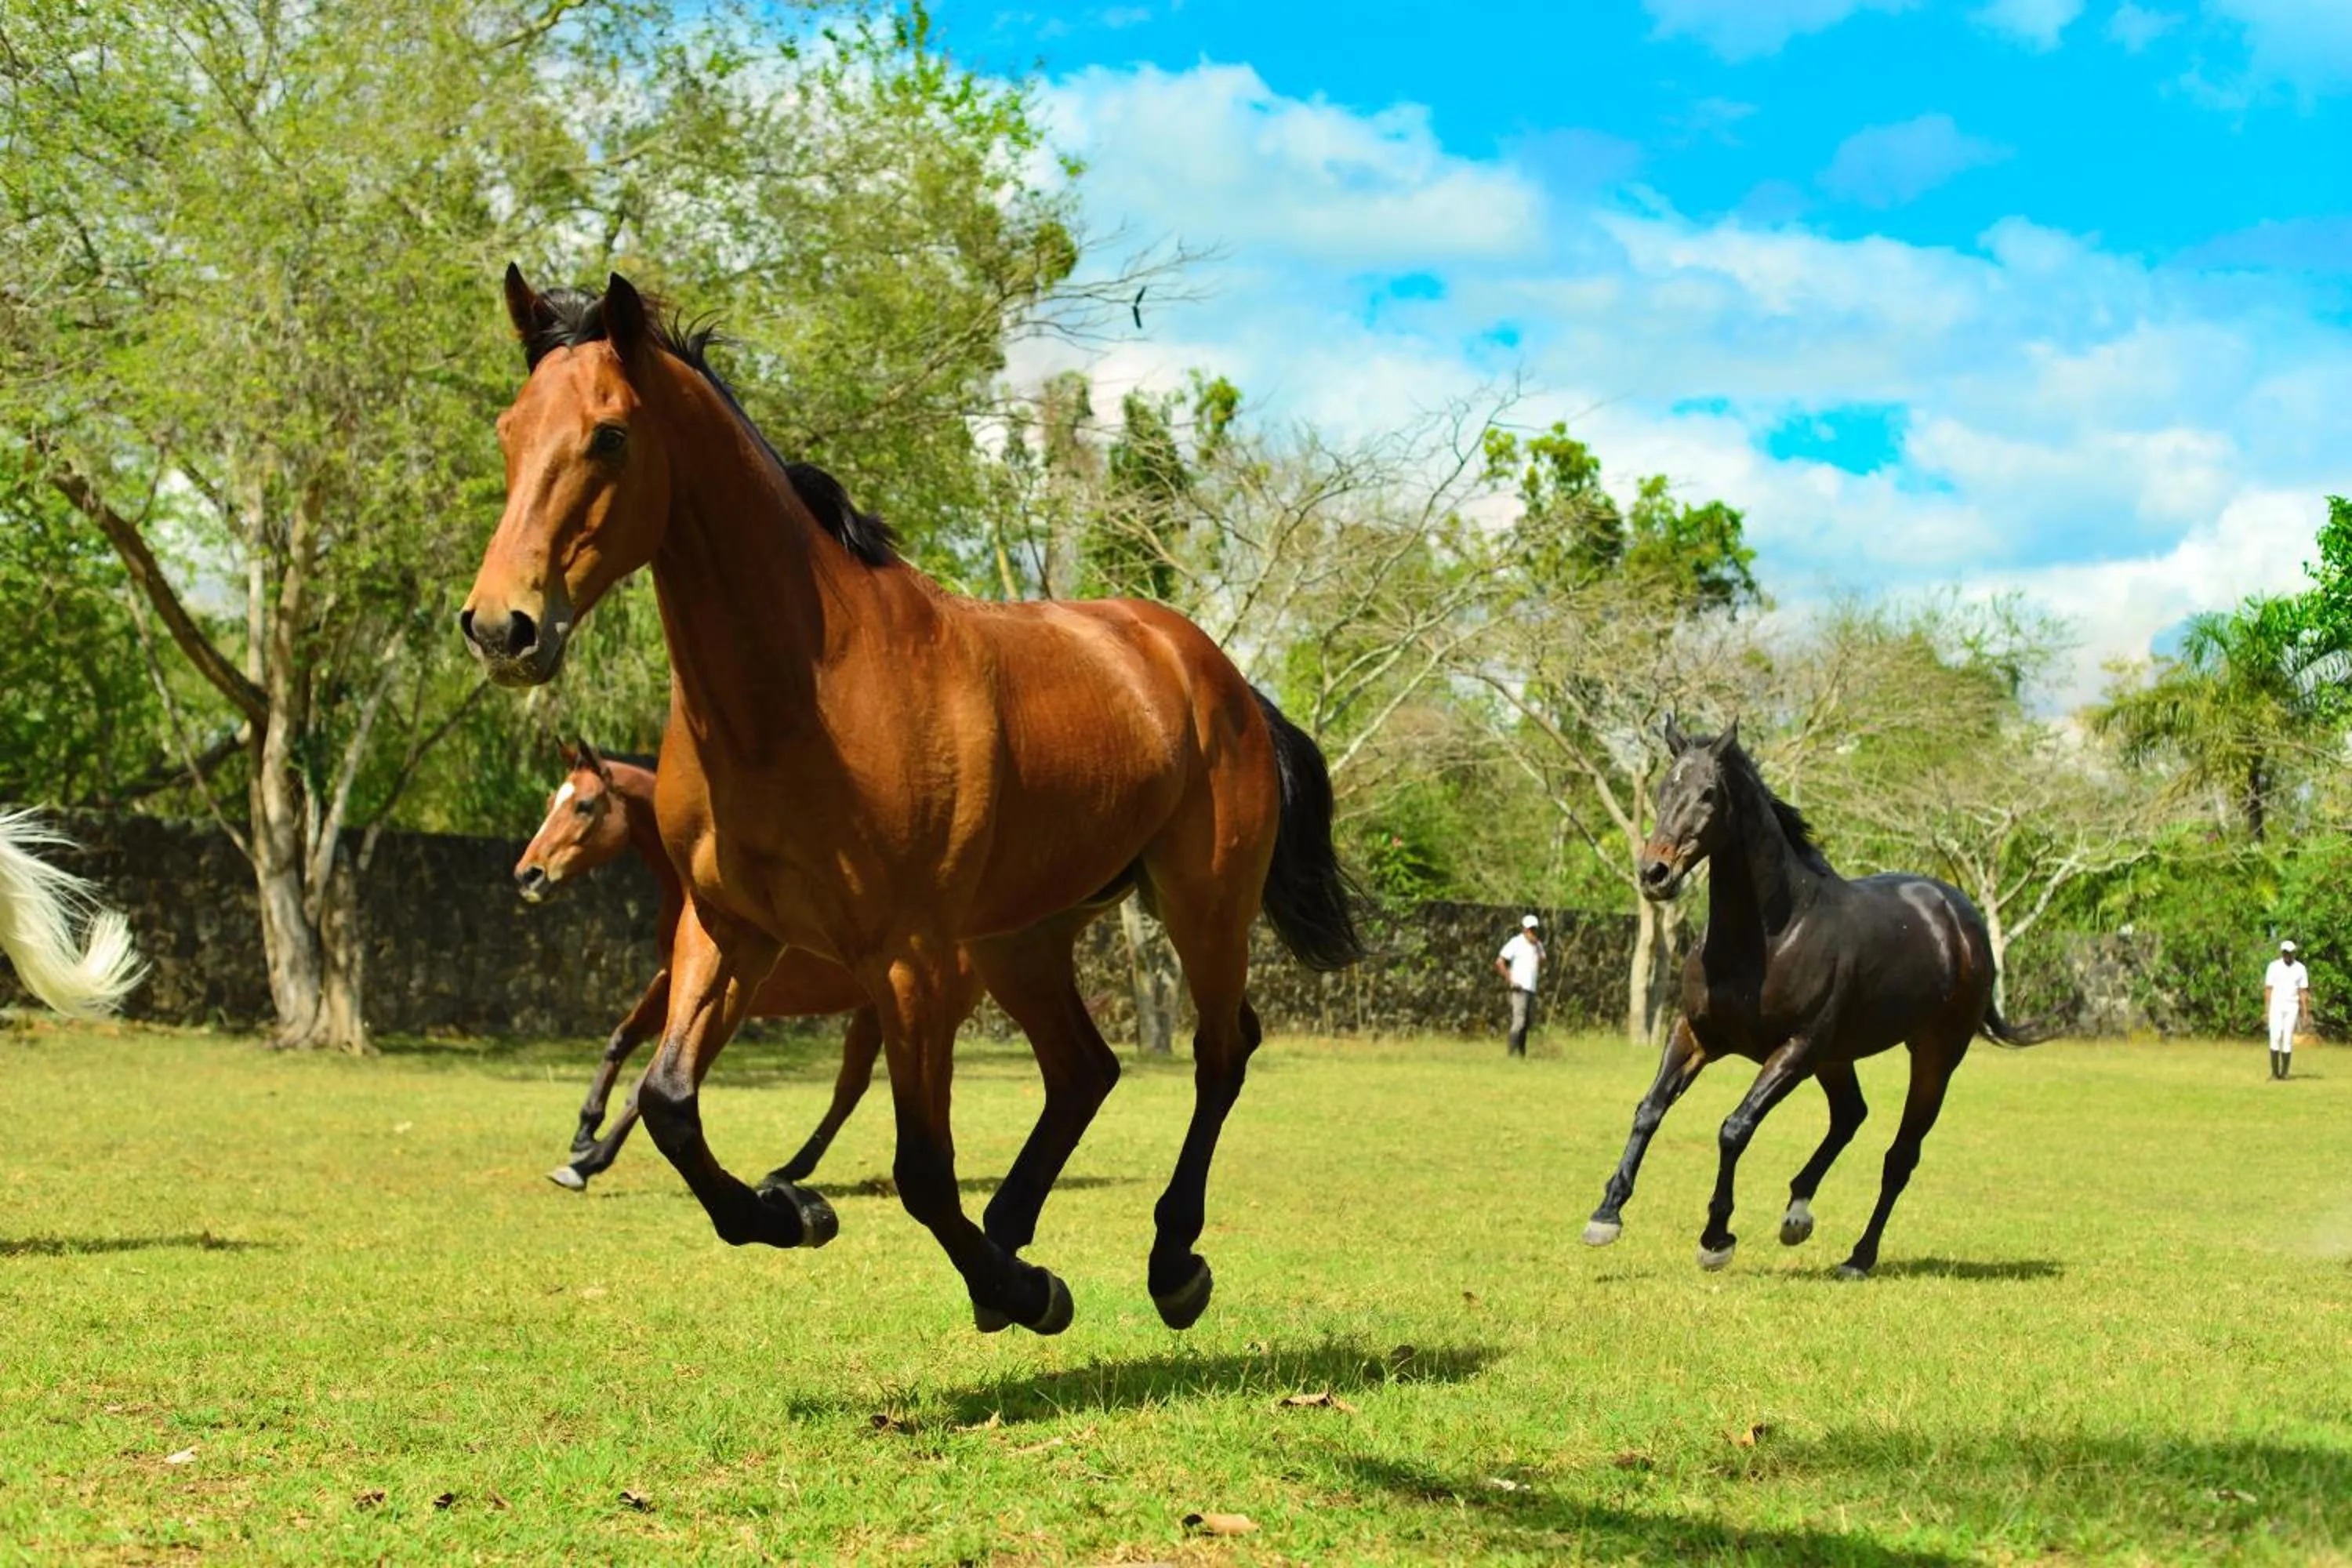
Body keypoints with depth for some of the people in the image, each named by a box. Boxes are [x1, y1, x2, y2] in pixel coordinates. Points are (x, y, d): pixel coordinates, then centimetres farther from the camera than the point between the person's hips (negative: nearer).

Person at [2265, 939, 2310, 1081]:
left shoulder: (2300, 969, 3)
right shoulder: (2274, 966, 1)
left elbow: (2303, 992, 4)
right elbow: (2268, 989, 0)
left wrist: (2305, 1014, -1)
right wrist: (2266, 1010, -6)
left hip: (2292, 1007, 1)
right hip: (2276, 1006, -1)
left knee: (2288, 1039, -1)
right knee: (2276, 1037, -12)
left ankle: (2284, 1073, 3)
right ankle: (2275, 1072, -8)